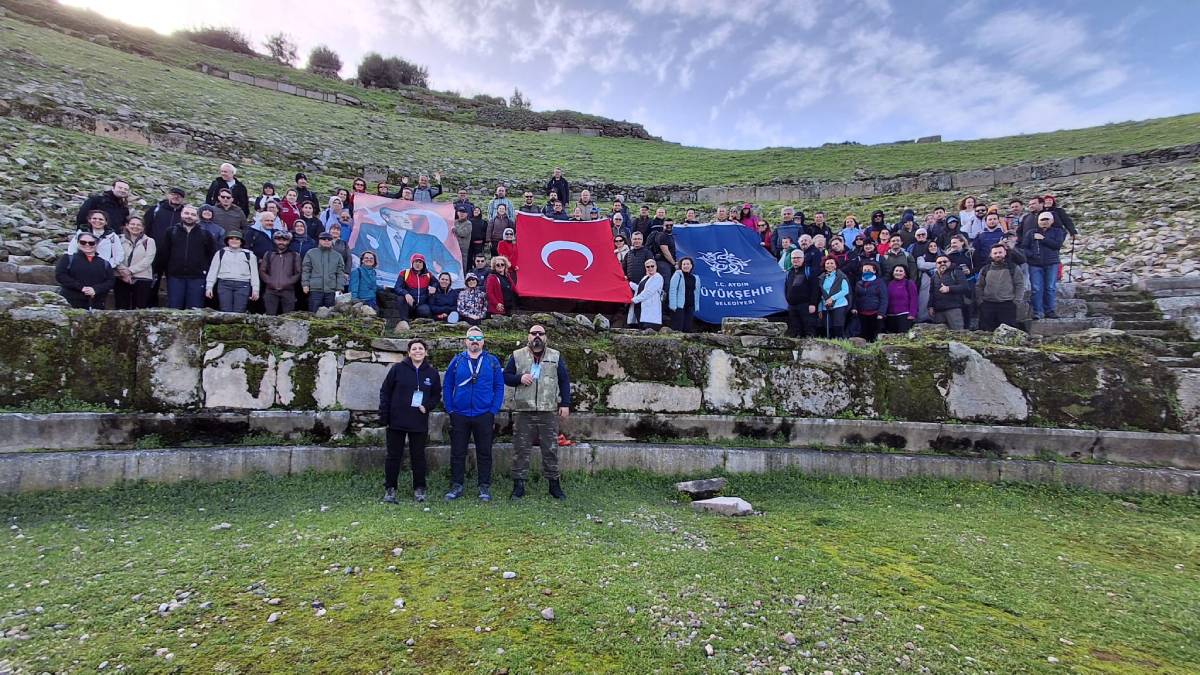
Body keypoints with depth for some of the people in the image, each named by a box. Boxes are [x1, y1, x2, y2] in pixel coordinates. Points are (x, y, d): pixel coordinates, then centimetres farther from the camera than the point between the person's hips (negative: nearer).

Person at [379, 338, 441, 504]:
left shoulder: (432, 373, 3)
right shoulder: (398, 369, -3)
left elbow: (437, 394, 11)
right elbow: (385, 392, -1)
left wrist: (427, 406, -9)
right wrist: (384, 417, -5)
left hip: (420, 423, 1)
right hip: (396, 422, -1)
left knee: (418, 457, 9)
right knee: (394, 456, 8)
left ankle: (419, 489, 21)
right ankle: (390, 489, 20)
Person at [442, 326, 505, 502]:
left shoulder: (492, 361, 2)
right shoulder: (457, 361, 4)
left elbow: (499, 387, 1)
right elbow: (447, 386, 5)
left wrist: (493, 411, -6)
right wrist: (449, 410, -2)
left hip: (484, 416, -1)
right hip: (459, 415, 1)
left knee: (484, 453, 7)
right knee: (457, 453, 8)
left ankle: (484, 487, 17)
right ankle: (456, 486, 20)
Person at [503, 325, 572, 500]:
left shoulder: (556, 357, 9)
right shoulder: (517, 356, 8)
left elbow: (564, 381, 10)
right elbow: (506, 376, 10)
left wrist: (565, 404, 3)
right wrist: (519, 378, -10)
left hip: (549, 412, 1)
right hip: (523, 411, 0)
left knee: (551, 449, 6)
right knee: (521, 449, 4)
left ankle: (554, 483, 17)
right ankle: (519, 484, 14)